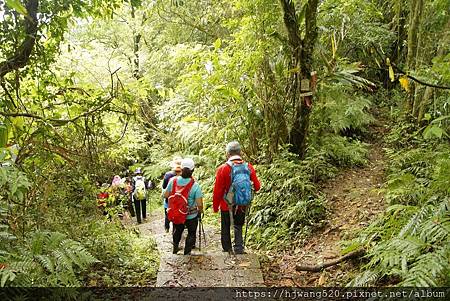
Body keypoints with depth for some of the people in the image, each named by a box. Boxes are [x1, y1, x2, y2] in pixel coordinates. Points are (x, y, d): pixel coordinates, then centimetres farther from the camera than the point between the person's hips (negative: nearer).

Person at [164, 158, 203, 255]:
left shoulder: (173, 180, -16)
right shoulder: (195, 186, -25)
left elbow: (165, 195, -4)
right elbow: (199, 205, -24)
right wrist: (200, 211, -2)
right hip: (191, 216, -3)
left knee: (177, 231, 31)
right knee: (191, 234, 24)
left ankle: (175, 249, 50)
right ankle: (187, 252, 32)